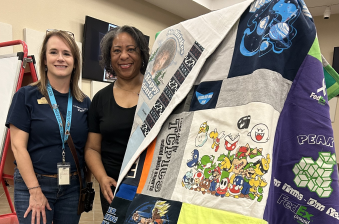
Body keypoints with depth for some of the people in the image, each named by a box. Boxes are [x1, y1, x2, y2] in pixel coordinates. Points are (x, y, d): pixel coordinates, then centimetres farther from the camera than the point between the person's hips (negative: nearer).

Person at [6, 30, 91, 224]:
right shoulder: (26, 96, -6)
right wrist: (35, 191, -13)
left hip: (73, 187, 4)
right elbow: (18, 146, -9)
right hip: (33, 185, -3)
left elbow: (87, 148, 8)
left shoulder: (85, 102, 3)